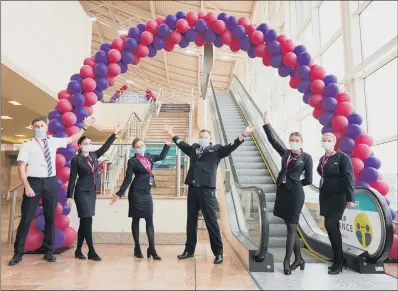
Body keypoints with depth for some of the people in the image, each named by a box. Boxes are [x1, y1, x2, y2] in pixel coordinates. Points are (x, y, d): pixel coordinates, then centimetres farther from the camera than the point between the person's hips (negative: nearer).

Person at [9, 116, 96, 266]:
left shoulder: (53, 141, 9)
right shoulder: (27, 145, -2)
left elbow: (72, 139, 22)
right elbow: (21, 167, -6)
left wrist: (84, 127, 15)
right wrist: (27, 186, -15)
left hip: (51, 182, 4)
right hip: (34, 182, -3)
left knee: (50, 218, 9)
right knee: (26, 218, 2)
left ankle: (48, 251, 22)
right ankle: (18, 253, 17)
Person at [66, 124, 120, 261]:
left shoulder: (94, 156, 8)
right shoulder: (76, 159, -7)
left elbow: (105, 147, 16)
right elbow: (72, 178, -8)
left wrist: (114, 134, 14)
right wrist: (69, 196, -9)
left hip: (92, 192, 6)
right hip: (81, 192, -6)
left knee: (84, 221, 10)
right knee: (87, 221, -7)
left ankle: (78, 250, 19)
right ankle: (91, 251, -1)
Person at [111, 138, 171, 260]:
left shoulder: (149, 157, 10)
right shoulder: (132, 161, -5)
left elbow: (162, 156, 28)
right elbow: (127, 179, -6)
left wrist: (167, 144, 22)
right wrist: (119, 194, -12)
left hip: (147, 192, 5)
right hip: (136, 192, -5)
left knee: (149, 220, 2)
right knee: (136, 219, 4)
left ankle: (152, 249, 5)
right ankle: (137, 248, 14)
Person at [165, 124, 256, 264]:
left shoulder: (216, 149, 3)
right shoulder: (193, 148, 16)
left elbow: (230, 147, -8)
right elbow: (182, 144, 32)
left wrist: (243, 135, -19)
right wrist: (172, 134, 36)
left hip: (207, 189, -5)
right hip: (192, 188, 5)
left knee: (211, 221, -1)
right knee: (191, 220, 13)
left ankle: (218, 253, 9)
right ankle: (189, 249, 26)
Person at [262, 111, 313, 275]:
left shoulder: (306, 157, -3)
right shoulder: (285, 153, 9)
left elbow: (308, 180, -3)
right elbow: (272, 140, 7)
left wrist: (294, 183, 4)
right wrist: (266, 123, 4)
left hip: (295, 194, -5)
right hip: (282, 192, 5)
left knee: (291, 227, 0)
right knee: (291, 227, 12)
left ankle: (287, 262, 6)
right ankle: (299, 259, 25)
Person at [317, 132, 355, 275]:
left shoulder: (342, 157, -8)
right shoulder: (322, 159, 10)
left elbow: (349, 178, -13)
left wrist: (350, 198, -18)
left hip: (338, 197, -7)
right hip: (325, 196, 7)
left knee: (330, 225, -12)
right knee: (332, 227, 10)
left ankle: (338, 260, 1)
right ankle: (338, 259, 21)